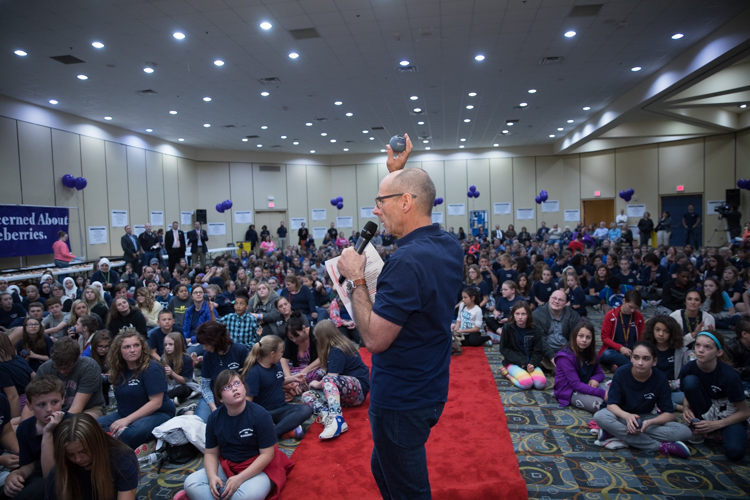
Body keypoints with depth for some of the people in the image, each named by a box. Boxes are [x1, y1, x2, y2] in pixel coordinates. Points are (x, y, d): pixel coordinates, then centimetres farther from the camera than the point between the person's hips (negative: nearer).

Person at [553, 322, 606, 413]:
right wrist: (602, 393, -29)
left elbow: (600, 373, 9)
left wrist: (595, 379, -16)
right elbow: (576, 384, -23)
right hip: (569, 391, -7)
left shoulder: (591, 353, 5)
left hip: (586, 386, 7)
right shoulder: (565, 356, -19)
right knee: (598, 404, -30)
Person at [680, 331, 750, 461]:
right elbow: (688, 395, 4)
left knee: (735, 452, -31)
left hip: (729, 415, -2)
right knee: (690, 380, -27)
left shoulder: (729, 376, -25)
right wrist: (686, 408, -19)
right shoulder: (688, 369, -16)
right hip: (706, 411, 2)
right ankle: (700, 428, -13)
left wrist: (716, 424, -22)